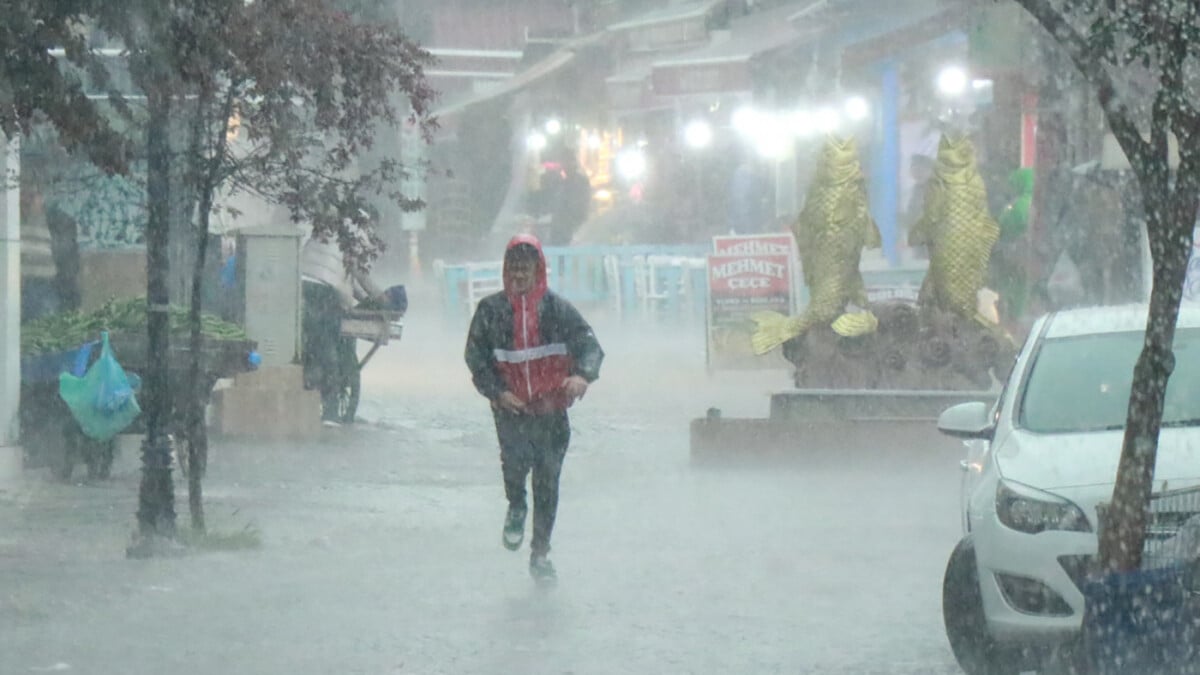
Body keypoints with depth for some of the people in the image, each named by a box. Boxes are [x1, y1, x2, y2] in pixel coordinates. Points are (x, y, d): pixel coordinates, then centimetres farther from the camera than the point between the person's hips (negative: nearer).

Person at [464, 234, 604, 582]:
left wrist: (583, 374, -26)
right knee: (516, 458, -26)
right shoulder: (491, 310, 5)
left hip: (551, 409, 1)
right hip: (511, 407, -1)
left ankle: (540, 553, 16)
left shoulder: (557, 308, 3)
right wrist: (497, 392, -8)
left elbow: (588, 343, -5)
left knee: (548, 480, 3)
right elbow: (476, 357, 7)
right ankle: (516, 508, 8)